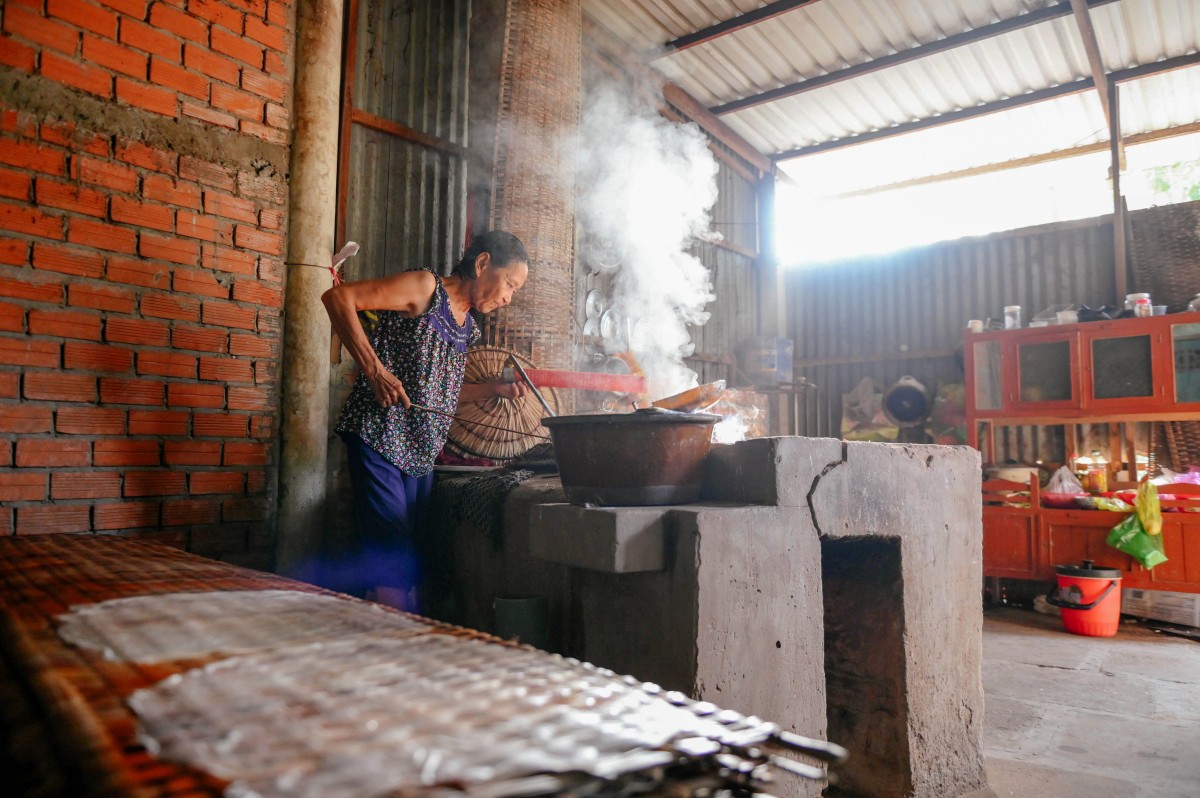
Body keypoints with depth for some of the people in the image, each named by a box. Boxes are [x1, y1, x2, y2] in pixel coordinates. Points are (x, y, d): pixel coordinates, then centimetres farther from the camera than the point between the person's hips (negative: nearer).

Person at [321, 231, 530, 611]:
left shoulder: (467, 327, 18)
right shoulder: (425, 287, -6)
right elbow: (338, 296, -14)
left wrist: (494, 389, 14)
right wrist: (374, 368, -22)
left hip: (421, 452, 8)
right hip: (380, 439, -8)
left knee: (406, 565, 9)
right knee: (394, 564, -12)